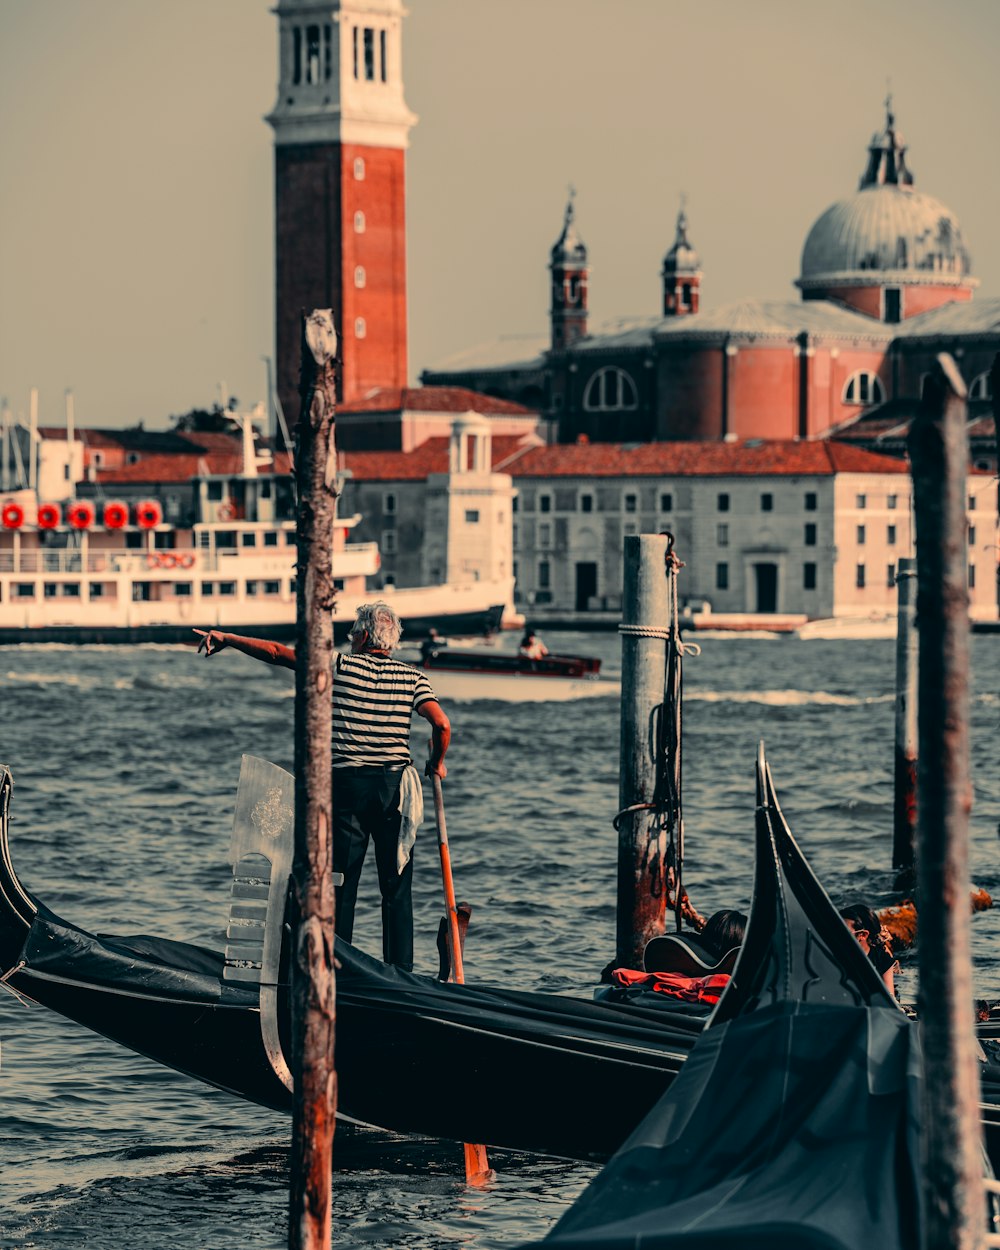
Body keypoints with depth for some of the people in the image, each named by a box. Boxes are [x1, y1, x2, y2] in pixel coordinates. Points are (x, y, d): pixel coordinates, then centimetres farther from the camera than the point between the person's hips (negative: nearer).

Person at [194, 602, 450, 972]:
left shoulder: (341, 664, -1)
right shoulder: (412, 677, 3)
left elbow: (277, 652, 0)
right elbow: (441, 724, -9)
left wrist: (227, 639, 9)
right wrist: (436, 763, 10)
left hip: (348, 784, -1)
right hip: (394, 785, 2)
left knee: (342, 885, 6)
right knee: (397, 889, 8)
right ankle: (400, 973, 5)